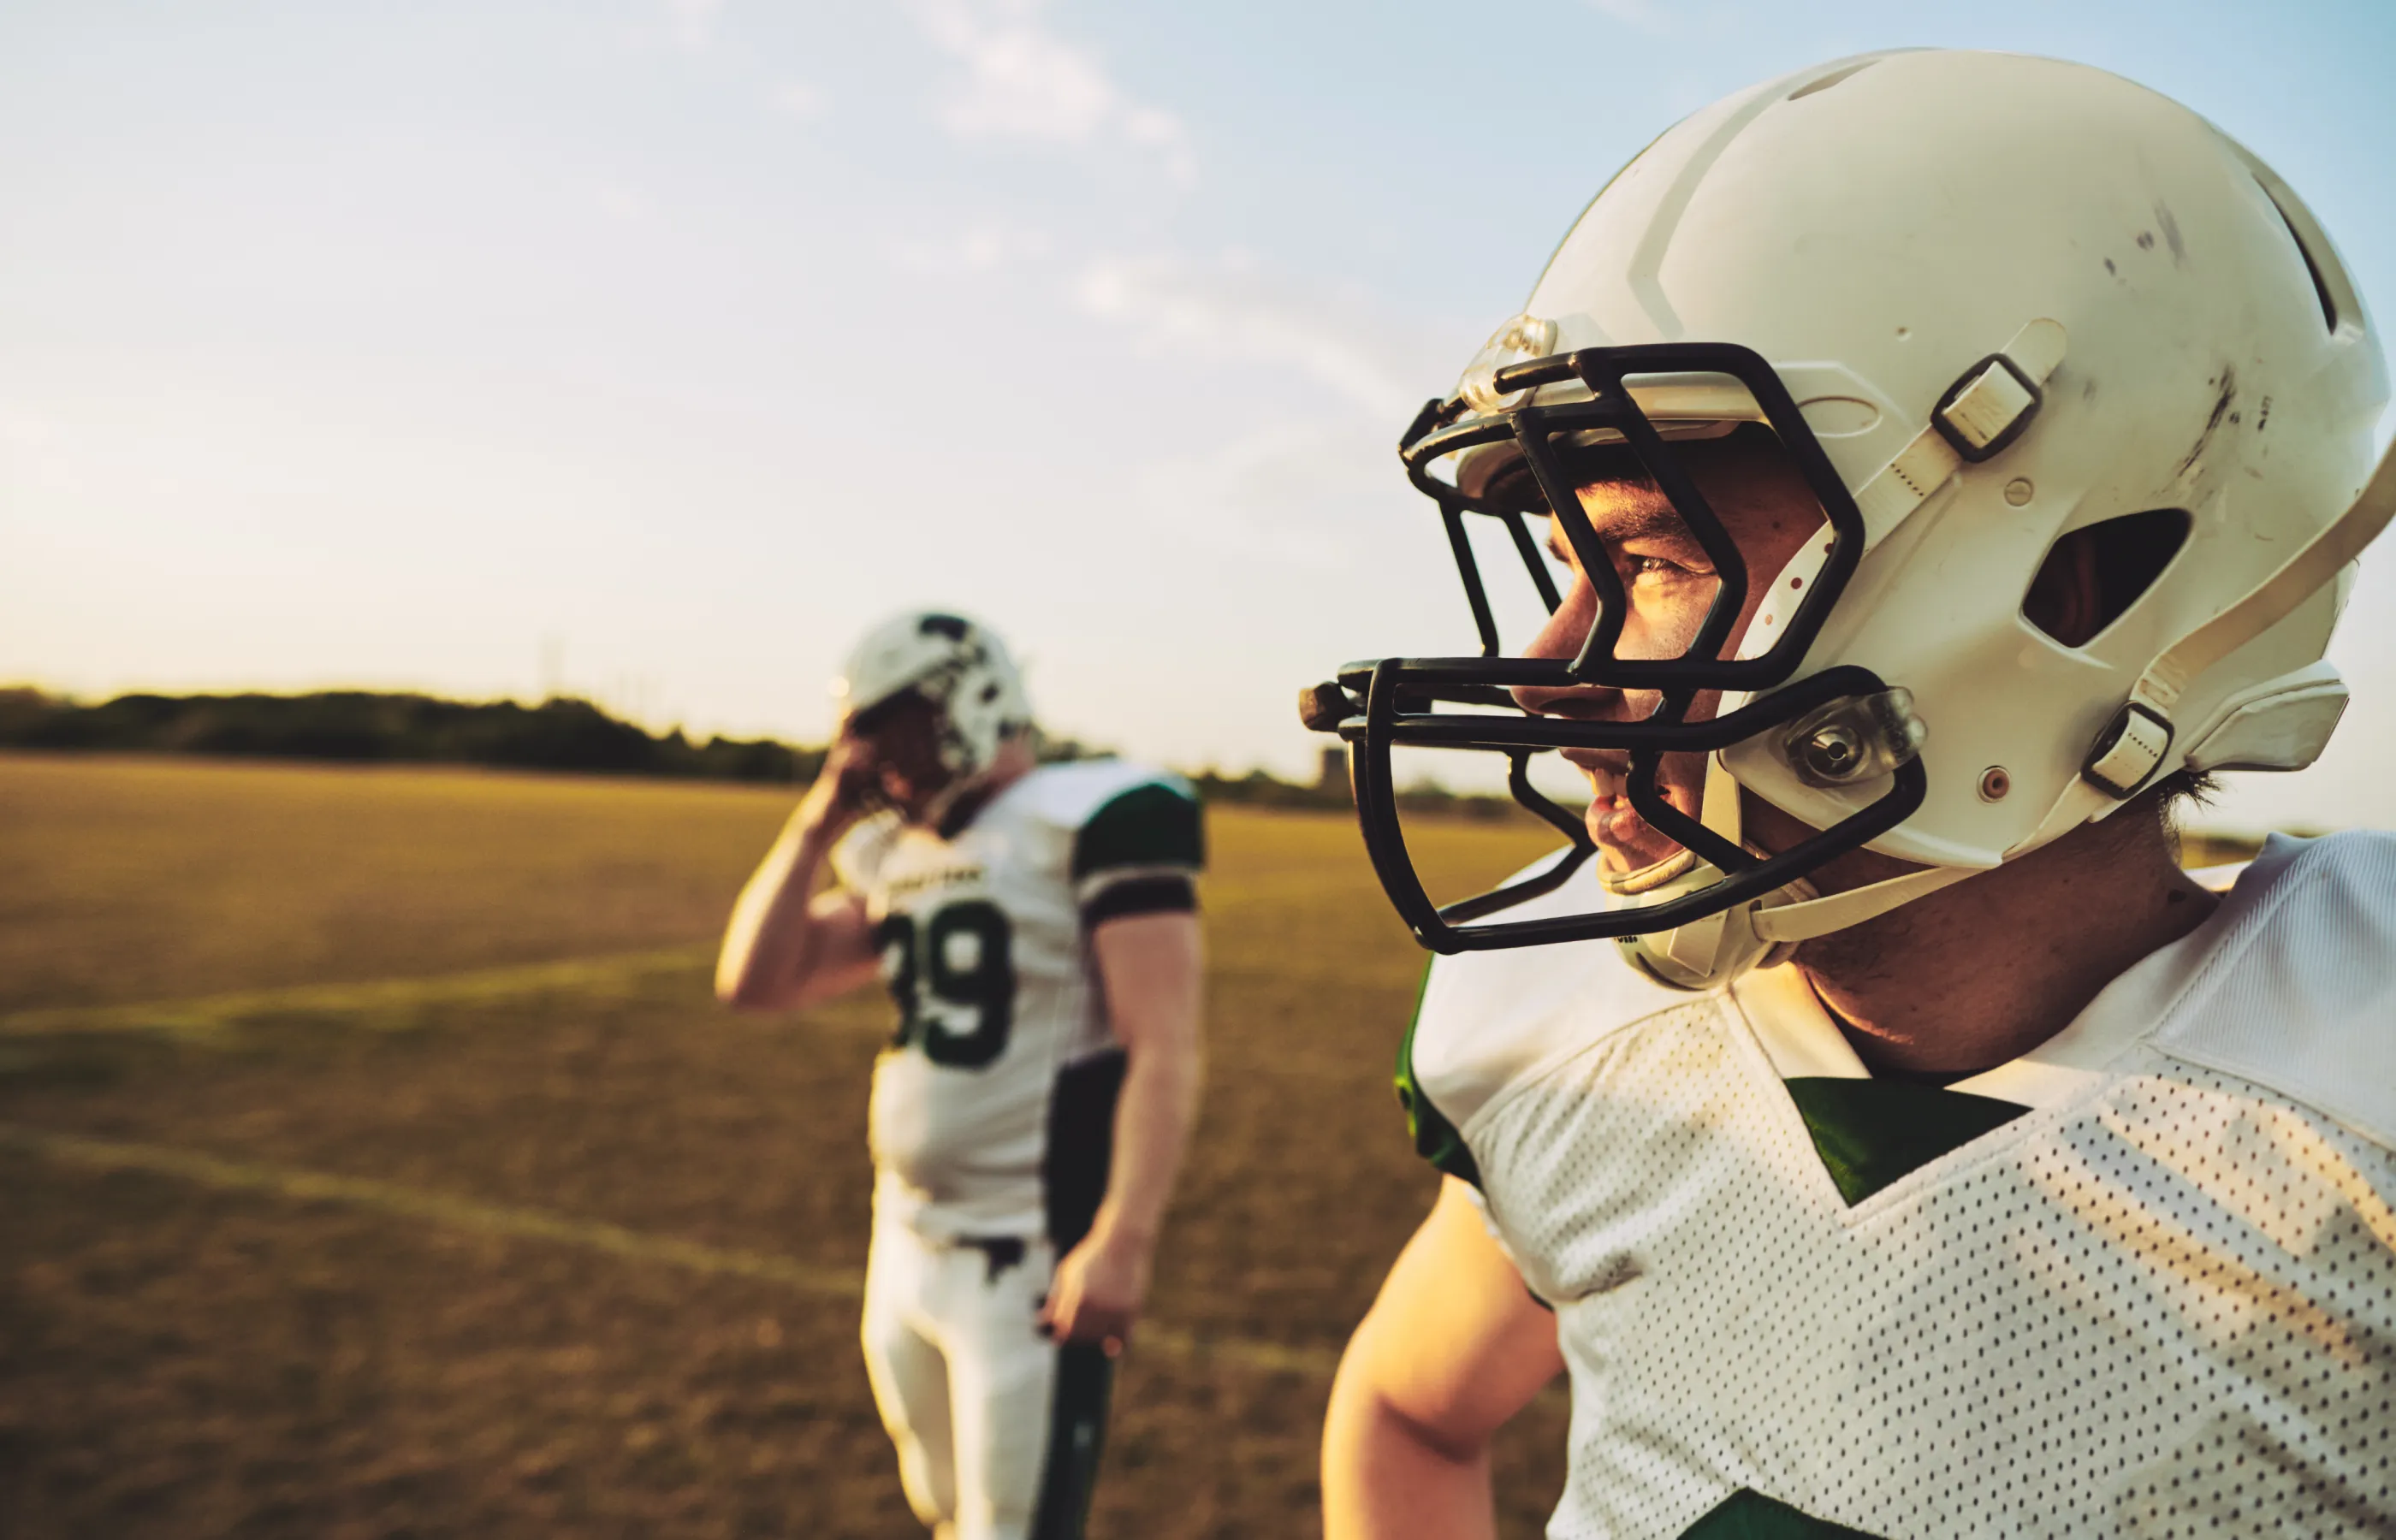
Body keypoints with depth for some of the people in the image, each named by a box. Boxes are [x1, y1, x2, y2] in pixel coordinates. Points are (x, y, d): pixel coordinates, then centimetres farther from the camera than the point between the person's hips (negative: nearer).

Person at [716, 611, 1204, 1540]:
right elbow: (753, 984, 9)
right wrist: (820, 821, 4)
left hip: (1032, 1259, -8)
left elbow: (1164, 1050, -19)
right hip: (906, 1249, 8)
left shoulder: (1094, 820, -14)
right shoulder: (896, 855, 10)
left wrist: (1123, 1239, -26)